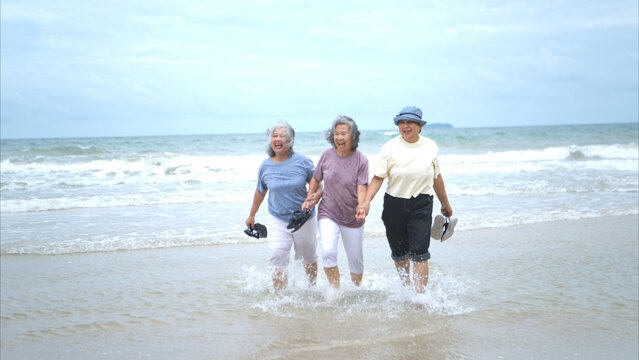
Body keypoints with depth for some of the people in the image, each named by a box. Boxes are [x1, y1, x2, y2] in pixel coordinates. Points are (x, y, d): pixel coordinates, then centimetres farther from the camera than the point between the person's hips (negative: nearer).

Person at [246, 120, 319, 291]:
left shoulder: (302, 161, -11)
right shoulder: (265, 166, -3)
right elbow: (260, 192, 13)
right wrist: (252, 215, 22)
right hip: (277, 221, 1)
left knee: (309, 258, 15)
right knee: (277, 258, -12)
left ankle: (312, 289, 38)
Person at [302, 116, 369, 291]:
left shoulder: (361, 160, -10)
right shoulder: (327, 155, -3)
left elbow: (361, 189, -16)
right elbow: (316, 178, 13)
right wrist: (309, 198, 2)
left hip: (353, 218, 0)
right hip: (328, 214, 1)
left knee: (356, 259, 10)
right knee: (328, 251, -22)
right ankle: (336, 290, -8)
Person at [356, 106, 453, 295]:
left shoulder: (431, 146, 4)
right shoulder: (390, 147, -3)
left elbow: (436, 177, 16)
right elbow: (378, 177, -8)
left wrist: (445, 203, 24)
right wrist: (366, 201, -21)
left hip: (421, 204, 0)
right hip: (395, 204, 0)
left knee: (419, 252, -11)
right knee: (399, 252, 11)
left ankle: (420, 296, -10)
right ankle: (406, 287, 35)